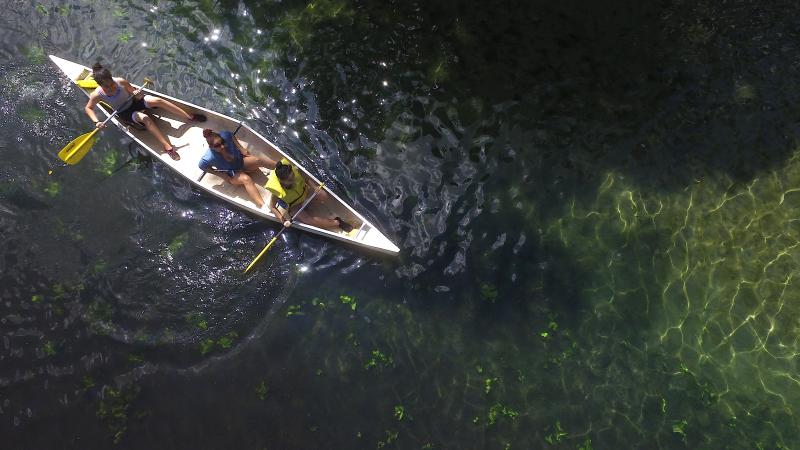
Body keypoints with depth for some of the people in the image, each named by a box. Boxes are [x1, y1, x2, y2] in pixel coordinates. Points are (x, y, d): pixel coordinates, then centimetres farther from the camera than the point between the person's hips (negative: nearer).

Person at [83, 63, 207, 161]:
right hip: (125, 113, -2)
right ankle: (168, 147, -43)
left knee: (157, 100, -24)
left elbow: (133, 93, -4)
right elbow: (88, 108, -5)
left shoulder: (120, 81, -18)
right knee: (145, 118, -33)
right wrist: (96, 122, -20)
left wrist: (138, 94, -28)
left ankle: (190, 117, -20)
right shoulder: (97, 95, -19)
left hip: (134, 101, 2)